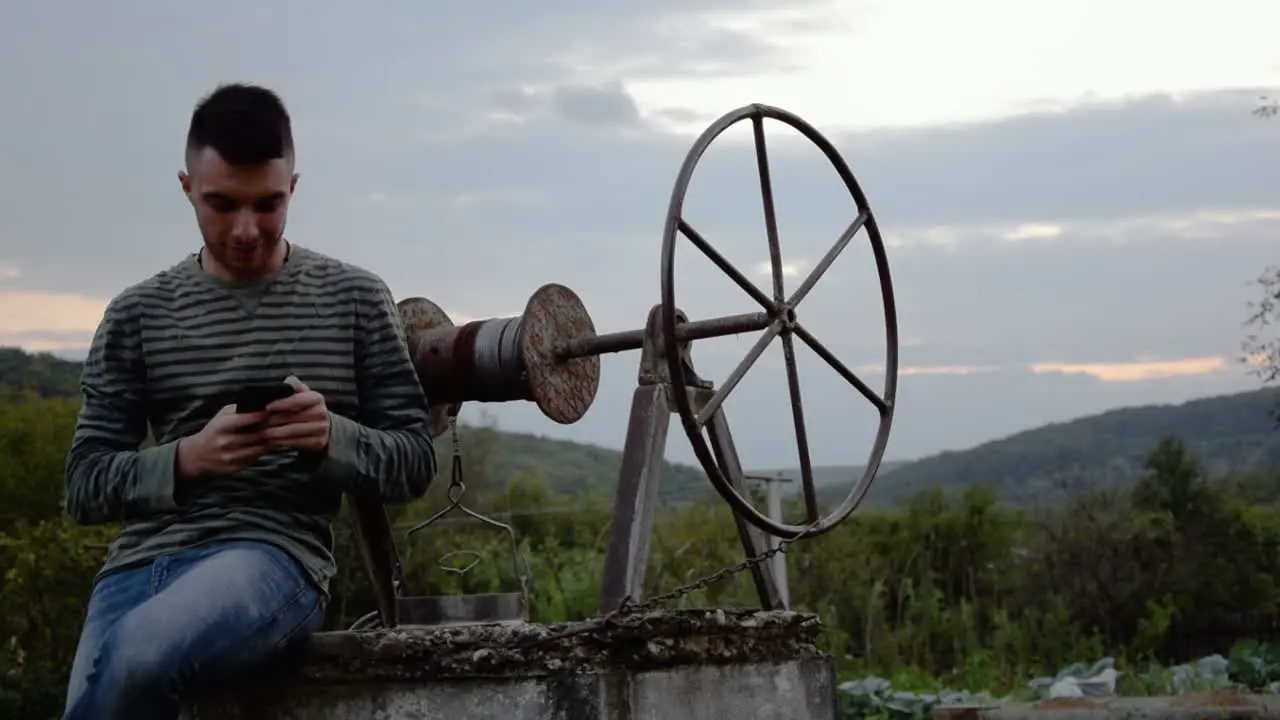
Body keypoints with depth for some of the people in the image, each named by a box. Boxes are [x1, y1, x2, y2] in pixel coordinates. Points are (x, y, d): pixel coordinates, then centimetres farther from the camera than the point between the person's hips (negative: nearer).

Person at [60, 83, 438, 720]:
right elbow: (85, 485, 9)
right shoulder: (138, 314, 11)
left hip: (275, 553, -3)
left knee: (136, 656, -32)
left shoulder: (354, 300, 8)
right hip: (140, 562, 3)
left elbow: (414, 463, 9)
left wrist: (332, 437, -13)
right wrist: (186, 457, -11)